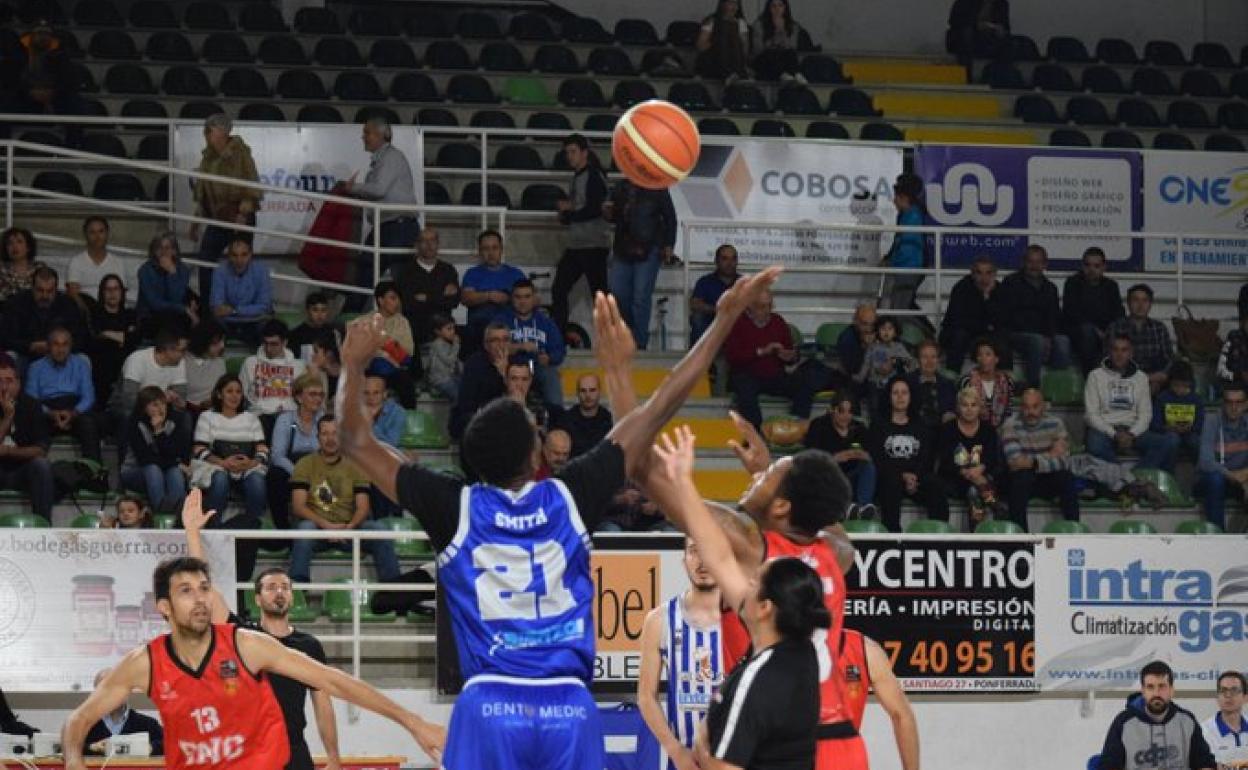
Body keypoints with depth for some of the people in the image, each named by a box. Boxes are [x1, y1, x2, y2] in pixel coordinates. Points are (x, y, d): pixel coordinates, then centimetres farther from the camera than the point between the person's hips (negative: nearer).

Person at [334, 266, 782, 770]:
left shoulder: (456, 509, 1)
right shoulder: (570, 498, 3)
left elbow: (357, 443, 8)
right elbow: (660, 408, 9)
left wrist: (353, 367, 22)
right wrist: (724, 319, 14)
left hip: (489, 709, -1)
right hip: (569, 709, 1)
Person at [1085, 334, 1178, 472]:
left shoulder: (1141, 377, 13)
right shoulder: (1096, 376, 4)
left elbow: (1145, 414, 9)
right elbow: (1092, 414, -1)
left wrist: (1131, 434, -11)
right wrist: (1115, 434, -15)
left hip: (1132, 431, 3)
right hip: (1104, 430, -3)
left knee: (1171, 440, -23)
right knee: (1096, 444, -41)